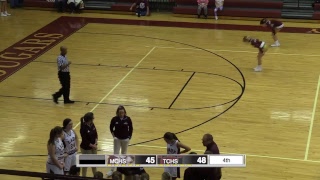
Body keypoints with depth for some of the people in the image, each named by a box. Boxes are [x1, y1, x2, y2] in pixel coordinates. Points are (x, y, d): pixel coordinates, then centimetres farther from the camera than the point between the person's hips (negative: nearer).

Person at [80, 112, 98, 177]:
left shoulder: (92, 125, -4)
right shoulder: (83, 128, -25)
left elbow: (95, 134, 3)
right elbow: (85, 140, -23)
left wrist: (95, 143, -12)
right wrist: (93, 146, -17)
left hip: (93, 146, 8)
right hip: (86, 148, -8)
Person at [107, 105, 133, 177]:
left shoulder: (128, 119, -13)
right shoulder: (114, 119, -13)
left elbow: (131, 128, -1)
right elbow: (111, 127, 3)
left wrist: (129, 136, -2)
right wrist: (113, 135, -2)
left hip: (125, 139, 0)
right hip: (117, 139, 0)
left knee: (124, 154, 16)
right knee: (115, 154, 0)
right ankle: (112, 170, 5)